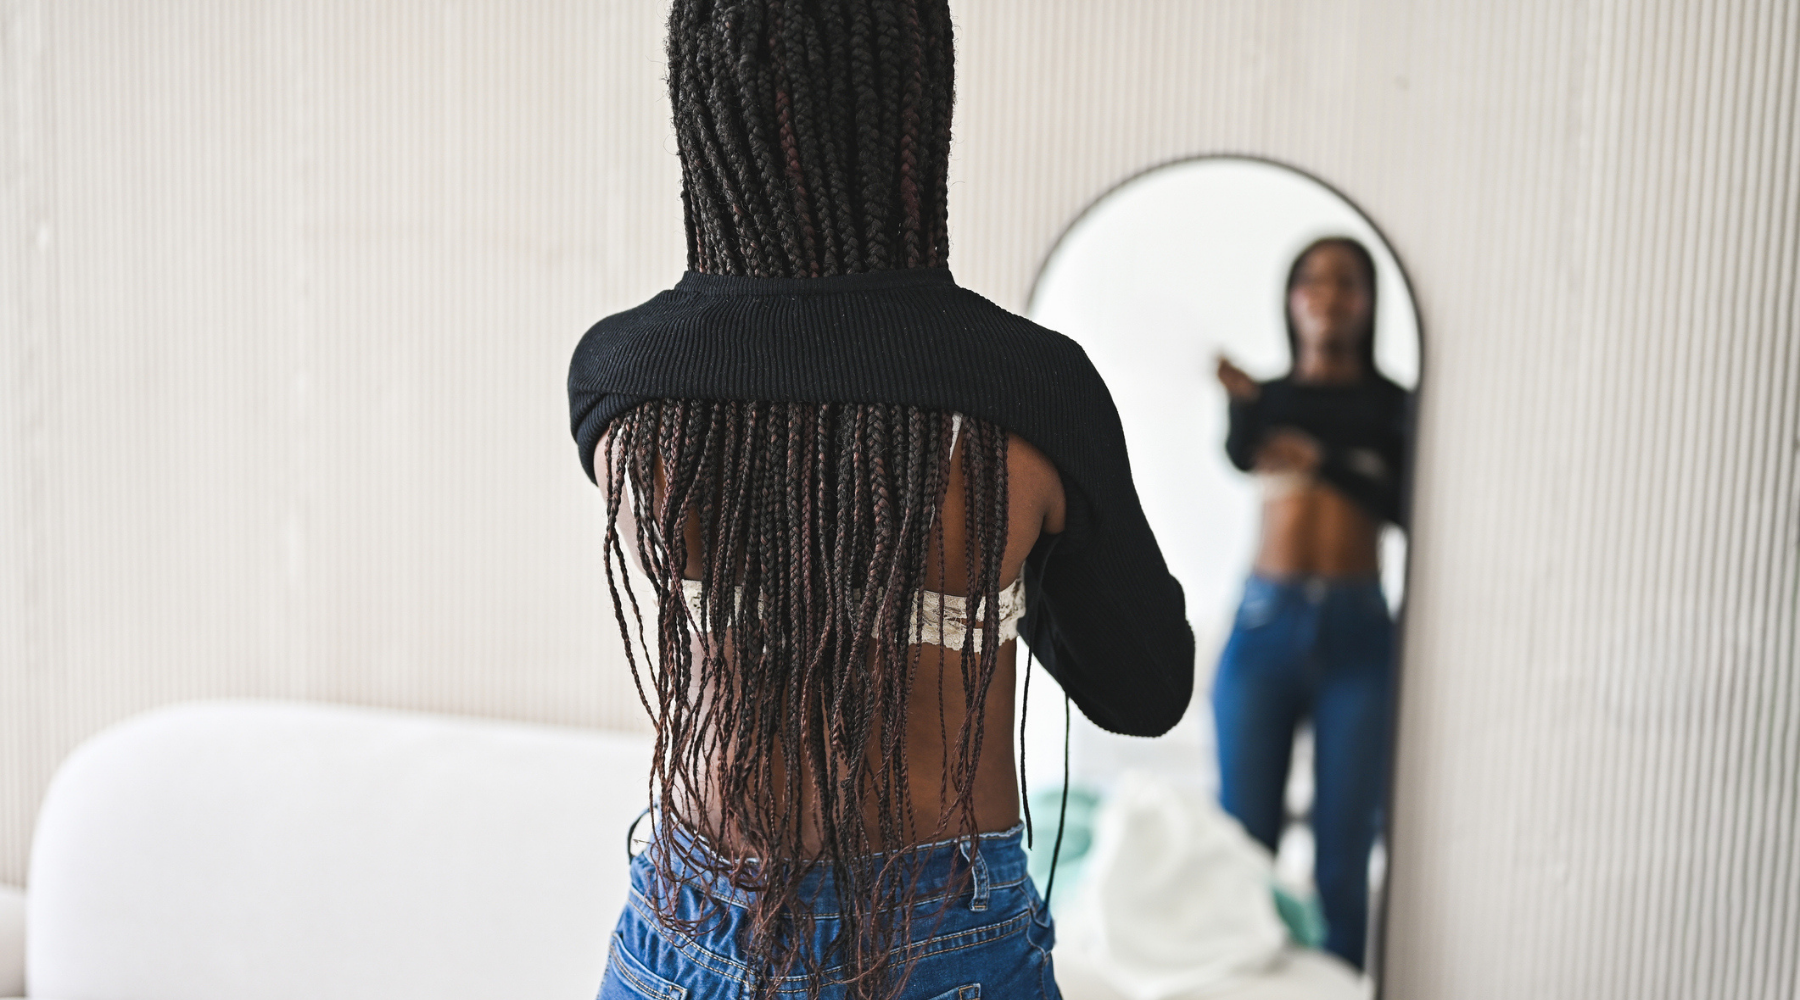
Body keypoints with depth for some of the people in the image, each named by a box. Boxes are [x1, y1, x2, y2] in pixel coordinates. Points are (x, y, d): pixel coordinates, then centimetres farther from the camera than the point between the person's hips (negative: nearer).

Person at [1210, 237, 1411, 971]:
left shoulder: (1393, 406, 9)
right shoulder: (1268, 395, 9)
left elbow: (1411, 507, -5)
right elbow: (1240, 454, -16)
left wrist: (1324, 461, -14)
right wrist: (1241, 402, -36)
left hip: (1357, 632, 0)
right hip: (1263, 626, 1)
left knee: (1342, 862, 1)